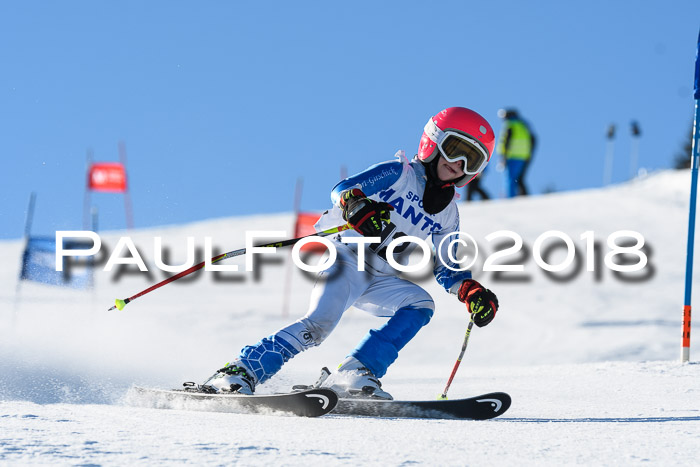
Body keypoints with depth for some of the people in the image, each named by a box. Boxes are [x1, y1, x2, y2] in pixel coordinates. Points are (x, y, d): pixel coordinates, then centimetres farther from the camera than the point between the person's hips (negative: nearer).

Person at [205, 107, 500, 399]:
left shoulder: (448, 215, 14)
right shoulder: (399, 174, -4)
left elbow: (446, 269, 21)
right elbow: (343, 189, -16)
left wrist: (471, 291, 1)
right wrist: (356, 204, -40)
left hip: (381, 282, 7)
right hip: (349, 258, -7)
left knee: (420, 305, -20)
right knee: (318, 324, -28)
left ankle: (354, 376, -26)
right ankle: (240, 371, -25)